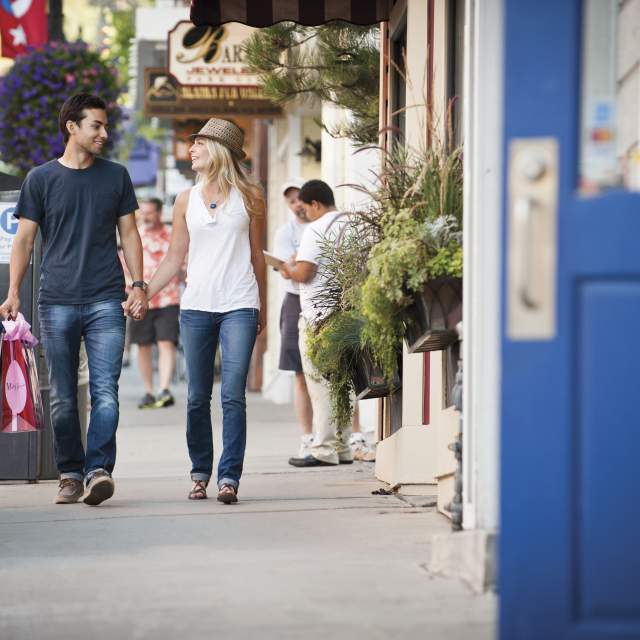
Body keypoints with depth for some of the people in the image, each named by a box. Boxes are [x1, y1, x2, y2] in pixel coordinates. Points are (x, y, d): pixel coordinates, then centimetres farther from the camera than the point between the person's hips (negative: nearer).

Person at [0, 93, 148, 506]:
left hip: (106, 301, 0)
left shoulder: (116, 176, 11)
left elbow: (129, 233, 14)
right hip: (57, 302, 0)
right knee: (63, 398, 4)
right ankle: (70, 475, 11)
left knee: (106, 391, -12)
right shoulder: (41, 179, 6)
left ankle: (99, 470, -16)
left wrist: (138, 284, 3)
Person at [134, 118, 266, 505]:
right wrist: (142, 295, 2)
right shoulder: (186, 201, 11)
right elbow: (175, 259, 12)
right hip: (197, 307, 2)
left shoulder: (249, 196, 7)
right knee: (198, 397, 5)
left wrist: (262, 307, 15)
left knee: (233, 394, -10)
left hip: (239, 306, -2)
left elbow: (256, 255, 13)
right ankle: (200, 474, 16)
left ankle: (229, 477, -10)